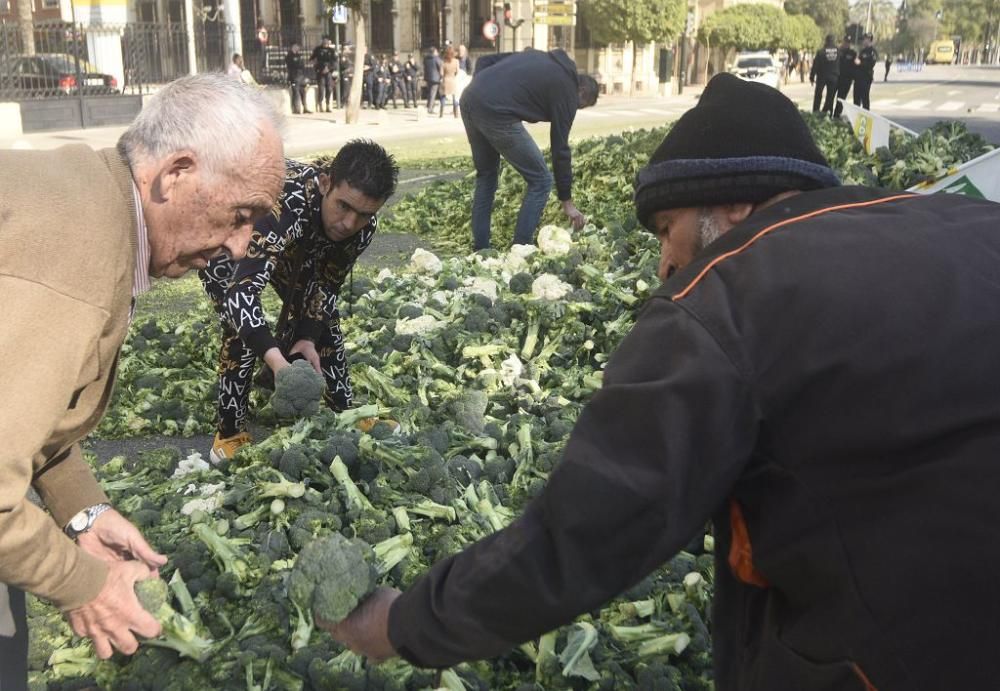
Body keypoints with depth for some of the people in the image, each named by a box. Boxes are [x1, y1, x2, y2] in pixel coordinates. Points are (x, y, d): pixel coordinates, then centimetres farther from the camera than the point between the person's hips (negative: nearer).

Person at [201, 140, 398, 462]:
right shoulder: (283, 204, -47)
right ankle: (230, 432, -3)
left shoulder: (364, 224, -27)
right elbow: (243, 289, -54)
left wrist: (307, 339, -25)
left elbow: (326, 283, -11)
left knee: (322, 316, 2)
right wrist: (277, 362, -65)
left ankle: (344, 413, 19)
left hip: (292, 245, 6)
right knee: (243, 332, -21)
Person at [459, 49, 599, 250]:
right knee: (540, 181, 6)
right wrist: (567, 201, 12)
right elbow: (560, 148, 6)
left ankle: (480, 249, 28)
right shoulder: (566, 89, 7)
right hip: (496, 112, -8)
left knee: (486, 174, 26)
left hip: (468, 99, 8)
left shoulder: (539, 58, 28)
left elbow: (484, 60, 23)